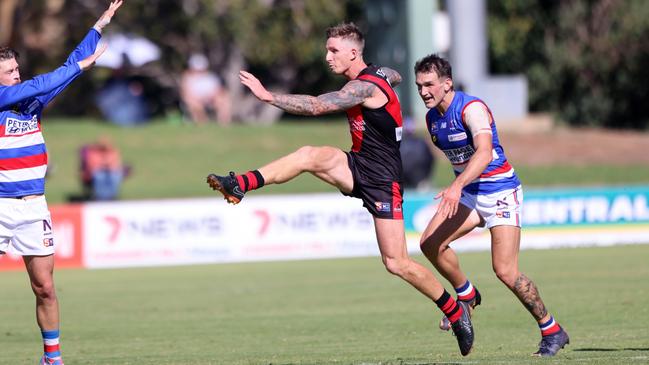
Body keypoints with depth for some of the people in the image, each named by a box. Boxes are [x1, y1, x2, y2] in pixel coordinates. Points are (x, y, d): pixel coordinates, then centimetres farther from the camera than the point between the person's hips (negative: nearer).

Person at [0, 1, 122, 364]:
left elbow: (69, 69, 16)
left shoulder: (31, 102, 9)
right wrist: (81, 64, -14)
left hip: (33, 207, 5)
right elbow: (37, 85, -18)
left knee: (45, 288, 6)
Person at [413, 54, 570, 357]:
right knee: (430, 243, -13)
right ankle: (467, 296, 11)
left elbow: (484, 154, -36)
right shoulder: (432, 118, 6)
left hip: (500, 192, -8)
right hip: (469, 194, 8)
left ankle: (552, 332, 1)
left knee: (505, 271, -14)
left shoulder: (471, 108, -20)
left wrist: (458, 185, -49)